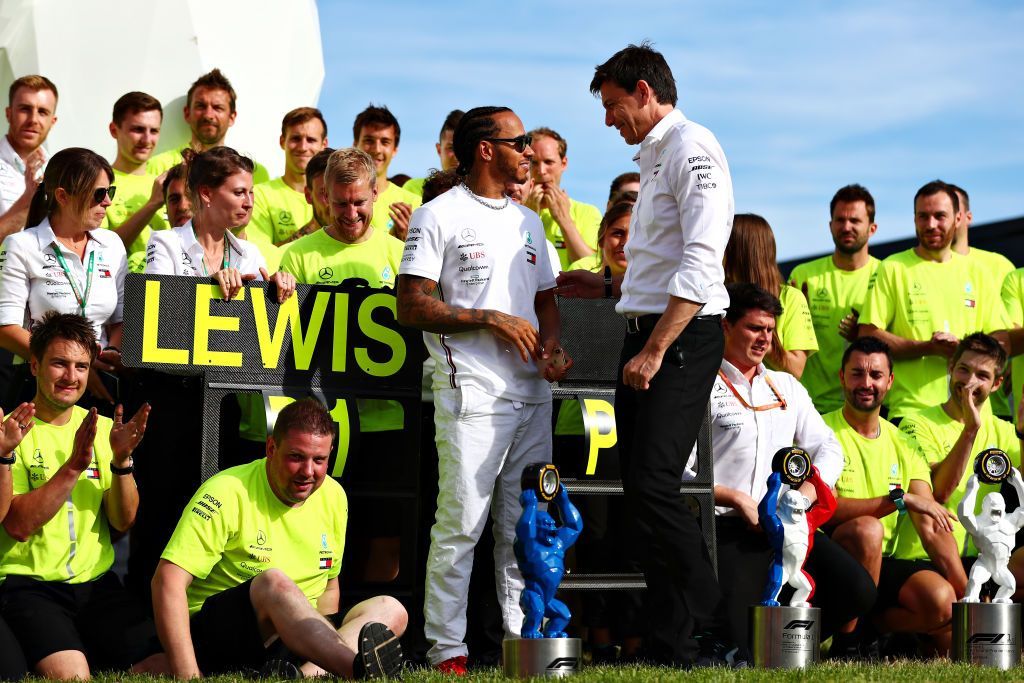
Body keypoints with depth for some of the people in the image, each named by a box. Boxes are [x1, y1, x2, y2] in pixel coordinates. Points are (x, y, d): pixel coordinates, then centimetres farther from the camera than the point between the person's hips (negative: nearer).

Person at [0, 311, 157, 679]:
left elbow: (123, 522, 4)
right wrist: (74, 465, -21)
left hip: (97, 580, 5)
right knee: (71, 675, -28)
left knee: (164, 664, -14)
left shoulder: (103, 428, 11)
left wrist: (121, 460, -12)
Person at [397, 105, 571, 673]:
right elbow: (411, 307, -8)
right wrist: (491, 319, -13)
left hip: (532, 393, 7)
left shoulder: (528, 221, 20)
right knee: (461, 523, -8)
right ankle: (447, 649, -3)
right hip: (472, 394, -7)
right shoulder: (439, 216, -2)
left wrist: (550, 347, 5)